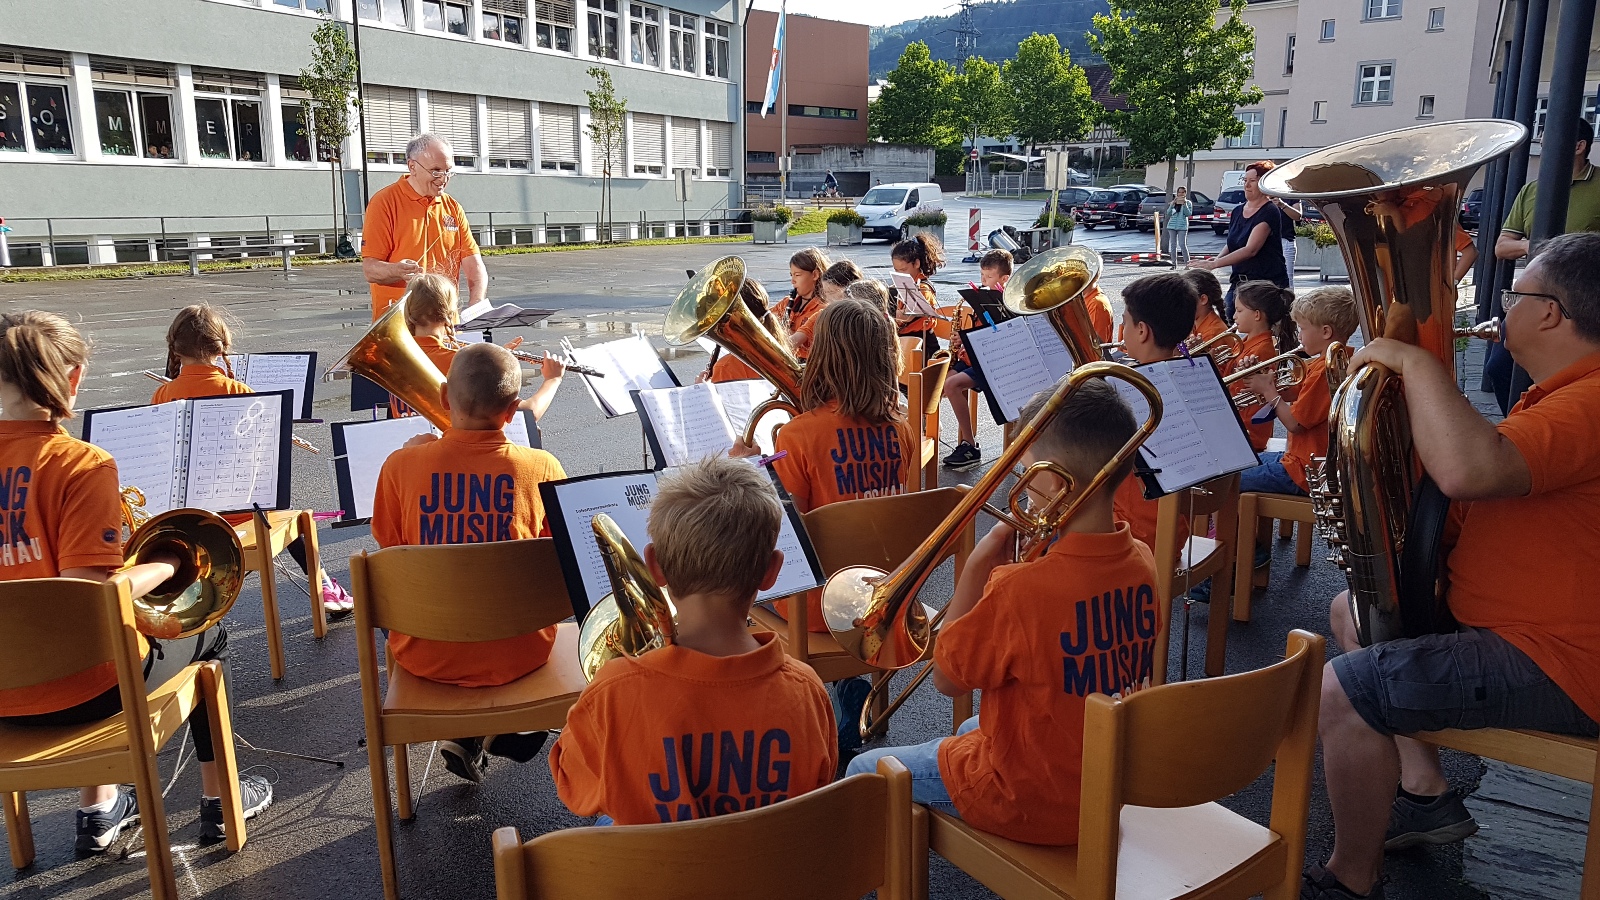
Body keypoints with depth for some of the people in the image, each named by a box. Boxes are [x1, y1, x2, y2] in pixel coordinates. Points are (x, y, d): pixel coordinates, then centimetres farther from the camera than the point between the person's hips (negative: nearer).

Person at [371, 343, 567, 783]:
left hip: (427, 656, 1)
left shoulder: (402, 465, -15)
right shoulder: (542, 467, -15)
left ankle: (466, 732, 23)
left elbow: (389, 545, 4)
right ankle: (485, 734, 21)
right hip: (516, 655, 0)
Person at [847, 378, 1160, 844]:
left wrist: (977, 566, -17)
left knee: (863, 772, 11)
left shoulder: (1019, 587, -32)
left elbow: (946, 678, -17)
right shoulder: (1142, 562, -10)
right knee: (971, 729, 35)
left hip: (1032, 805, -7)